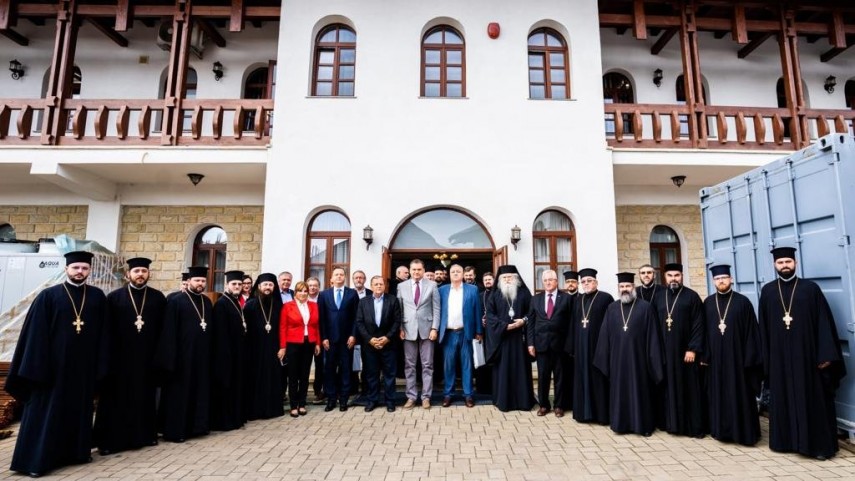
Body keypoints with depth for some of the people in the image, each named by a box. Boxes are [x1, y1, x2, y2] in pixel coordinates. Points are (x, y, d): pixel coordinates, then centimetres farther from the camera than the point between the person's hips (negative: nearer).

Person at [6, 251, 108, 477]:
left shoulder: (98, 297, 2)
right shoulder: (48, 296, -4)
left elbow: (102, 334, 4)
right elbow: (36, 334, -5)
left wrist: (100, 365, 0)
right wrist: (36, 367, -10)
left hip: (84, 367, 2)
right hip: (53, 364, -2)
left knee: (79, 411, 13)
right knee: (46, 413, 5)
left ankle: (76, 452, 26)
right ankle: (36, 460, 16)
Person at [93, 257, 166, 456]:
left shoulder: (158, 298, 2)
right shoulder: (114, 297, 0)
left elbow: (163, 328, 2)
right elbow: (107, 330, -1)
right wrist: (107, 356, -6)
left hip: (148, 357, 1)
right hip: (120, 357, -1)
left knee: (145, 397, 11)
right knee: (117, 398, 6)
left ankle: (145, 434, 24)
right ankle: (111, 439, 18)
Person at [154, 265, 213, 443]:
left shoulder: (207, 302, 11)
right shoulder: (176, 301, -7)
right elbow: (169, 332, -10)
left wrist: (210, 352, 8)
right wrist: (171, 358, -15)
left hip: (202, 355, 6)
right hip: (182, 354, -6)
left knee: (201, 391, 12)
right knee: (179, 393, 3)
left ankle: (197, 425, 25)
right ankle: (175, 430, 15)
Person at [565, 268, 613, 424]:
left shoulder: (606, 298, -4)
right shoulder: (578, 300, 13)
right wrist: (572, 346, 9)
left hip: (599, 344, -5)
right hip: (581, 346, 6)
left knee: (598, 379, 2)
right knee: (582, 378, 10)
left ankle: (601, 413, 13)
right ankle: (584, 411, 20)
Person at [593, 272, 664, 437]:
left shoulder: (645, 307, -3)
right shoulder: (612, 308, 6)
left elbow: (653, 336, -4)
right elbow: (605, 335, 7)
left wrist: (654, 360, -7)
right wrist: (604, 360, 4)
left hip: (638, 358, -3)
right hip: (618, 359, 3)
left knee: (640, 391, 8)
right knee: (619, 391, 11)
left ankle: (643, 424, 22)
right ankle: (620, 423, 23)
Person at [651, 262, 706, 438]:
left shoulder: (691, 296, -3)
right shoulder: (658, 296, 8)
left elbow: (698, 325, -8)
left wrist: (693, 349, -14)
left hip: (685, 351, -3)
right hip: (664, 351, 3)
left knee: (689, 389, 4)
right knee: (669, 387, 9)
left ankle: (694, 426, 14)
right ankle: (671, 422, 20)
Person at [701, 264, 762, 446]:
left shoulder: (742, 301, -3)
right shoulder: (708, 303, 6)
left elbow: (751, 331, -5)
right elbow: (704, 330, 7)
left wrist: (750, 357, -9)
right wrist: (705, 355, 3)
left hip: (737, 356, -3)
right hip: (716, 357, 3)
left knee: (740, 394, 4)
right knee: (719, 394, 11)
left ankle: (743, 432, 17)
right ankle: (722, 429, 22)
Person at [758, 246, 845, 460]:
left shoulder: (810, 288, -1)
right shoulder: (767, 291, 5)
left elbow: (824, 322, -4)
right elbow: (763, 326, 7)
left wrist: (826, 354, -10)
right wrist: (765, 356, 4)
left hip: (806, 354, -2)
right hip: (779, 356, 2)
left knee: (813, 399, 6)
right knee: (783, 399, 10)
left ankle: (819, 444, 19)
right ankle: (785, 440, 22)